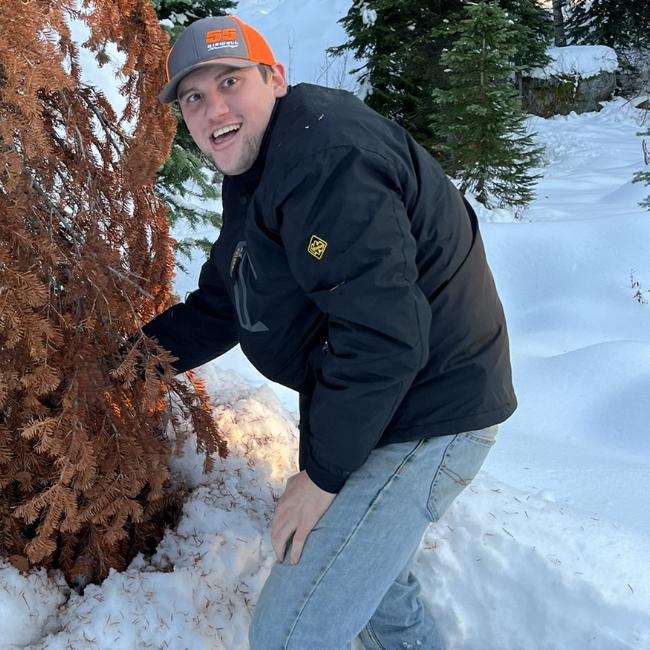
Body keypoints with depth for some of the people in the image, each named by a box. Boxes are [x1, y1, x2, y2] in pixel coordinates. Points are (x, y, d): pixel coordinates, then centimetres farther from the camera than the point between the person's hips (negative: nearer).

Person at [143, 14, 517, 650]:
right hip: (367, 407, 11)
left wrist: (323, 473, -20)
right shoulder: (252, 179, 12)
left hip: (424, 421, -11)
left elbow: (382, 333, -30)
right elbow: (216, 309, 18)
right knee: (361, 561, 31)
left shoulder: (323, 152, -24)